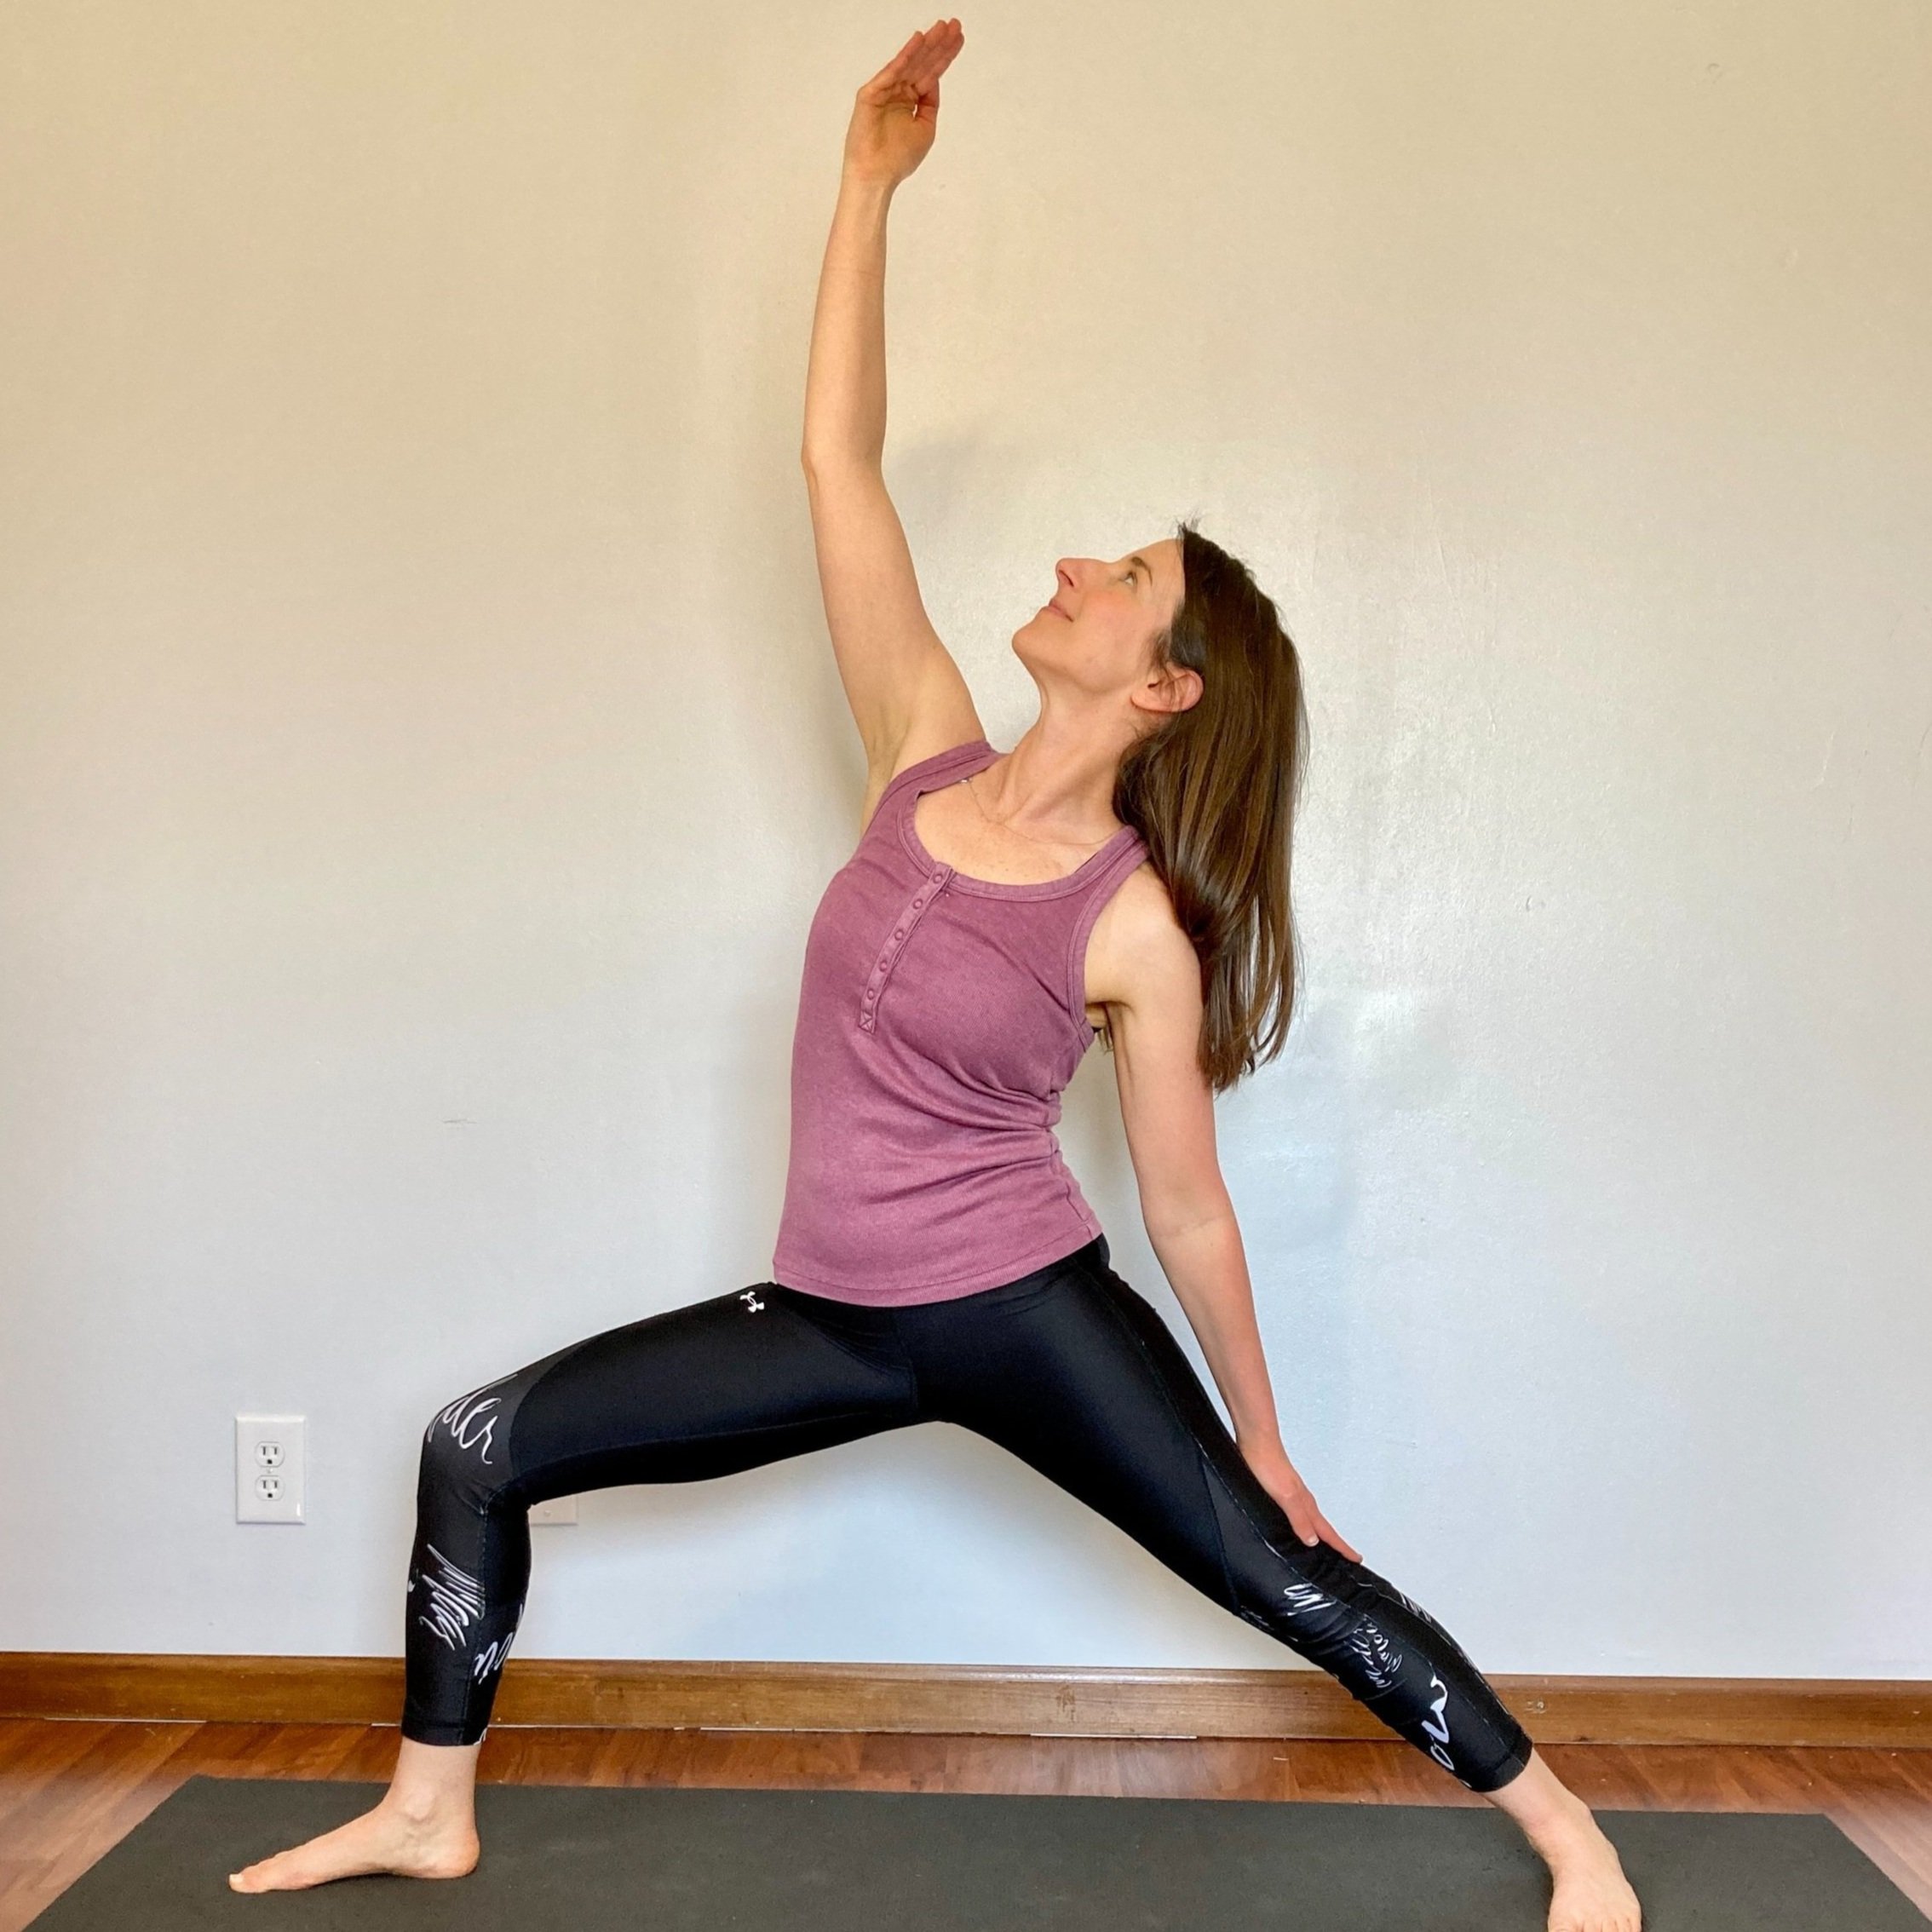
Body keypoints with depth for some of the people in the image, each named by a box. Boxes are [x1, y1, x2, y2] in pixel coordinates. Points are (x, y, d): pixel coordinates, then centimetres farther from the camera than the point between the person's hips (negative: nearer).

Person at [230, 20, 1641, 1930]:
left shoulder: (1139, 930, -15)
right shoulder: (927, 756, -4)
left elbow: (1187, 1205, -5)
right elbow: (836, 456, -7)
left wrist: (1262, 1433, 3)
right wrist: (870, 175, -9)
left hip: (1030, 1321, -5)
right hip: (840, 1318, 5)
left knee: (1289, 1580, 2)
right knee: (477, 1449, 5)